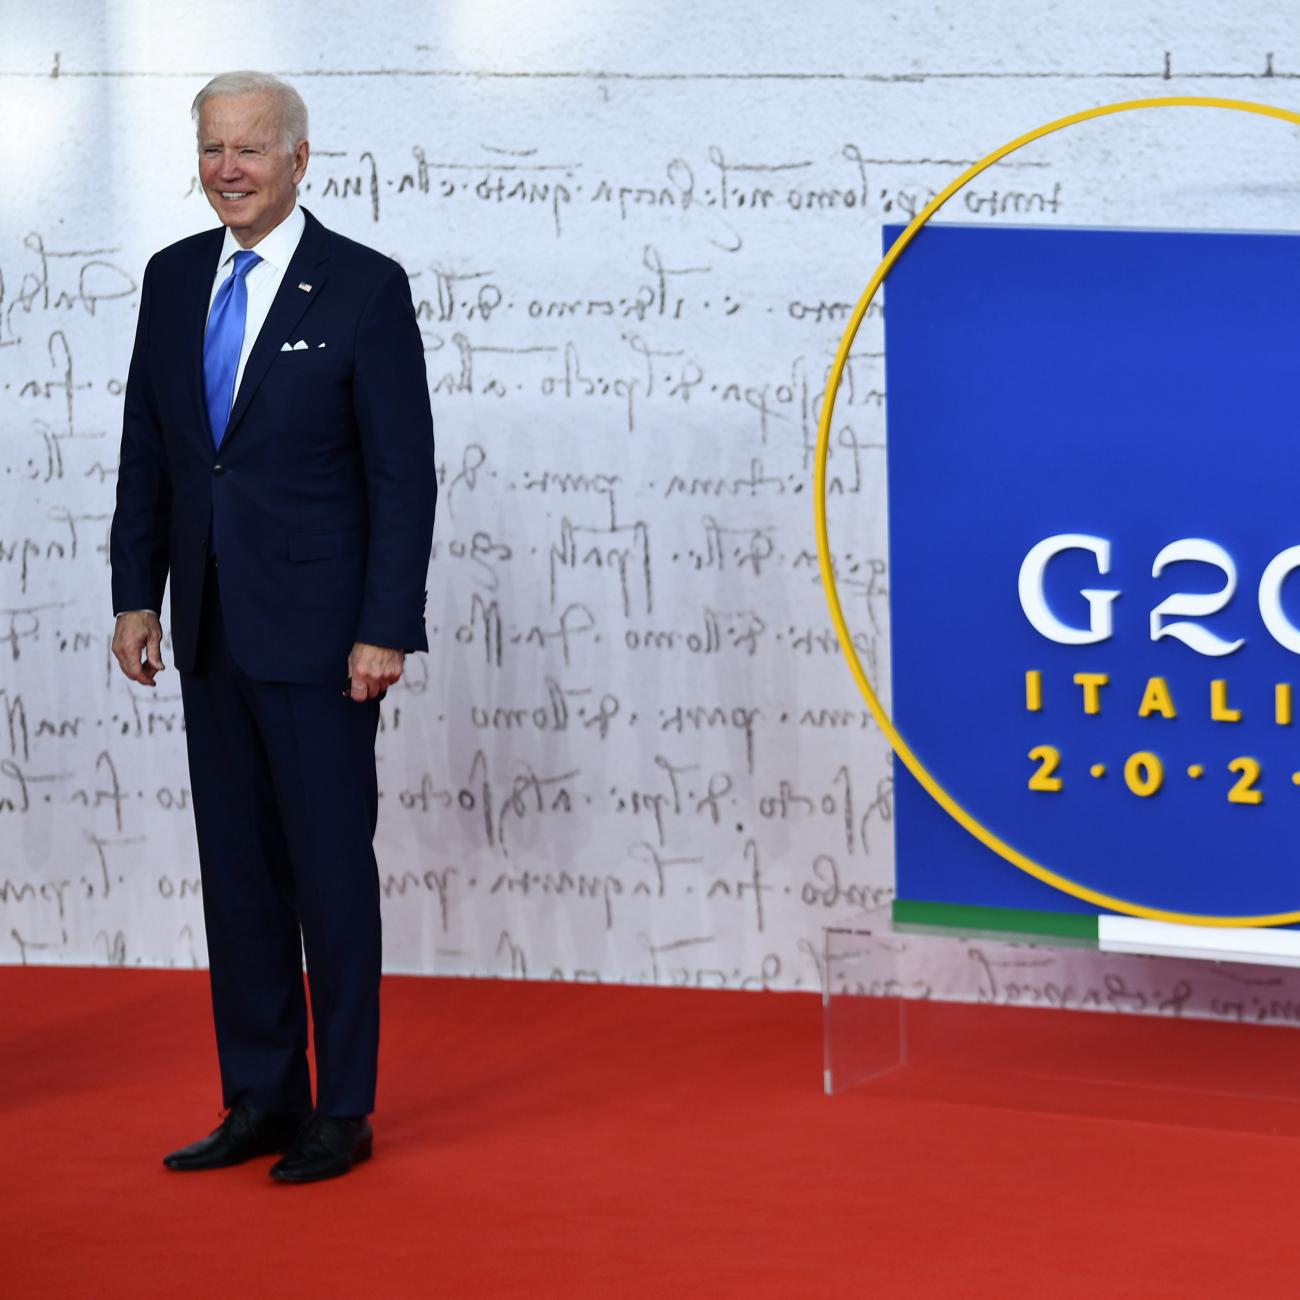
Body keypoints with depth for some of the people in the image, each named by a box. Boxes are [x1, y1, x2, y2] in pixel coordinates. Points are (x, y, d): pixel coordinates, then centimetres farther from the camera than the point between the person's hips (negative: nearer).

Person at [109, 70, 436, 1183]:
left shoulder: (364, 289, -8)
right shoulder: (175, 280, 9)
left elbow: (404, 474, -9)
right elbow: (147, 453, 14)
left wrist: (386, 630, -14)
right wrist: (137, 595, 7)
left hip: (317, 632, -6)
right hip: (211, 631, 6)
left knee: (331, 867, 0)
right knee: (237, 870, 10)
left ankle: (343, 1112, 9)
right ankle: (260, 1100, 19)